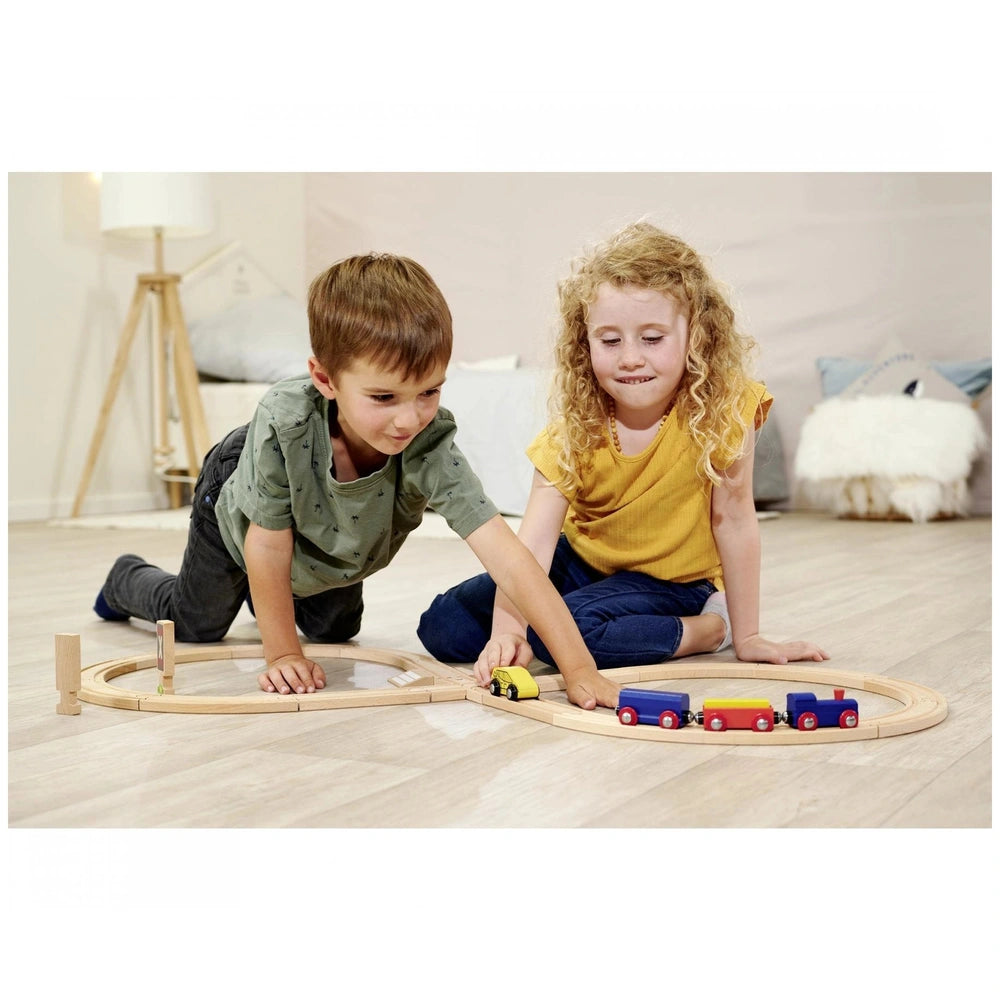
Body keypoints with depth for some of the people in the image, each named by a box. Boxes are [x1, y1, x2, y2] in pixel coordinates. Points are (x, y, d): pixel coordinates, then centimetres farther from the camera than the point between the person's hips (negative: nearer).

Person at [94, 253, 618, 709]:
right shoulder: (284, 422, -47)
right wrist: (282, 652, -24)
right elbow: (269, 546, -31)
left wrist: (579, 669, -56)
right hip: (238, 508, -3)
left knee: (336, 630, 27)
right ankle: (127, 580, 51)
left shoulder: (432, 450, -44)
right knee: (195, 626, 20)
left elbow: (509, 559, -50)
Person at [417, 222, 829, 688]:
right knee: (443, 626, -3)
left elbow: (733, 520, -18)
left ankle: (706, 629, -10)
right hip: (582, 559, 4)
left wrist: (747, 637, -13)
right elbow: (534, 536, -27)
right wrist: (507, 629, -42)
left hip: (671, 580, -4)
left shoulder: (722, 406, -25)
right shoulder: (574, 426, -18)